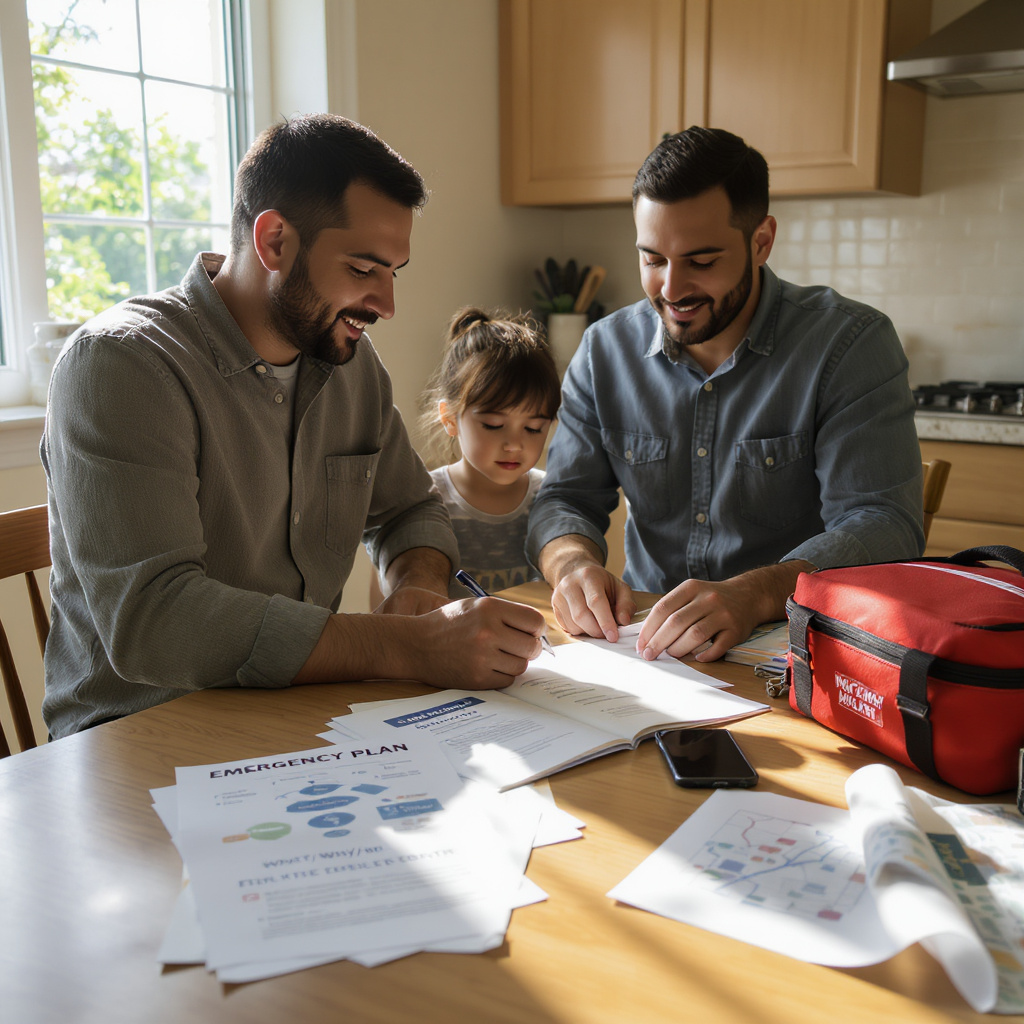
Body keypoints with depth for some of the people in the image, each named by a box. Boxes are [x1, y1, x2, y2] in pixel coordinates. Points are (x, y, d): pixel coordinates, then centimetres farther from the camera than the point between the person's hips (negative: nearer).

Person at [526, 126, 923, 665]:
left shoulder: (852, 343, -9)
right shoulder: (605, 349, 3)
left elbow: (882, 526, -17)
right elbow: (566, 499, 4)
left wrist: (752, 595, -36)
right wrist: (575, 563, -21)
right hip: (643, 644, 4)